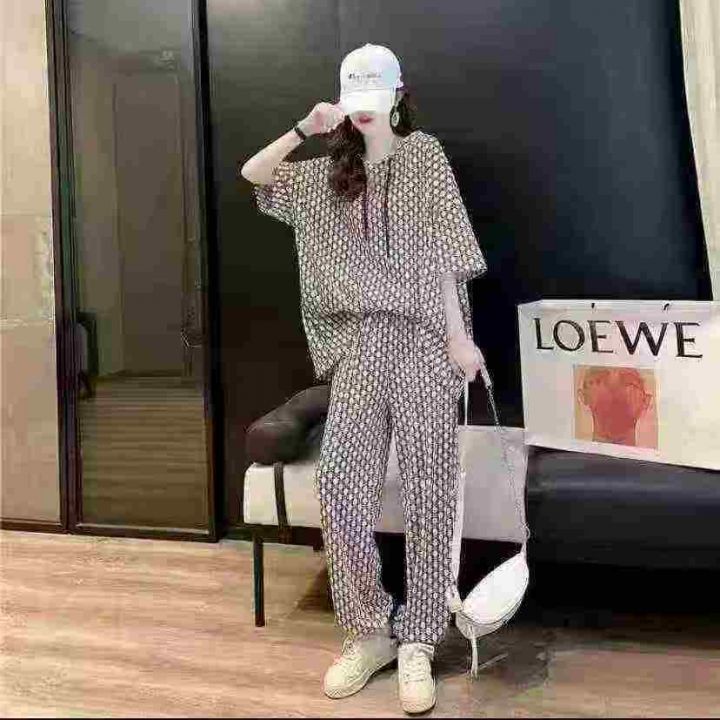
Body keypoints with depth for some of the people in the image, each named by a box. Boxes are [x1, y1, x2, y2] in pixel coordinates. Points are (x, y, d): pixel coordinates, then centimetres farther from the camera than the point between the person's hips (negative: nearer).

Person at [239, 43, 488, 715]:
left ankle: (418, 642, 8)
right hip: (359, 342, 4)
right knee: (338, 482, -7)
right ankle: (371, 630, 8)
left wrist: (457, 334, -7)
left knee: (426, 488, -3)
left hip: (421, 338, -3)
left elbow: (442, 252, -1)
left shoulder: (424, 153, 6)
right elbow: (253, 173, 16)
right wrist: (304, 129, 5)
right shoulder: (331, 171, 18)